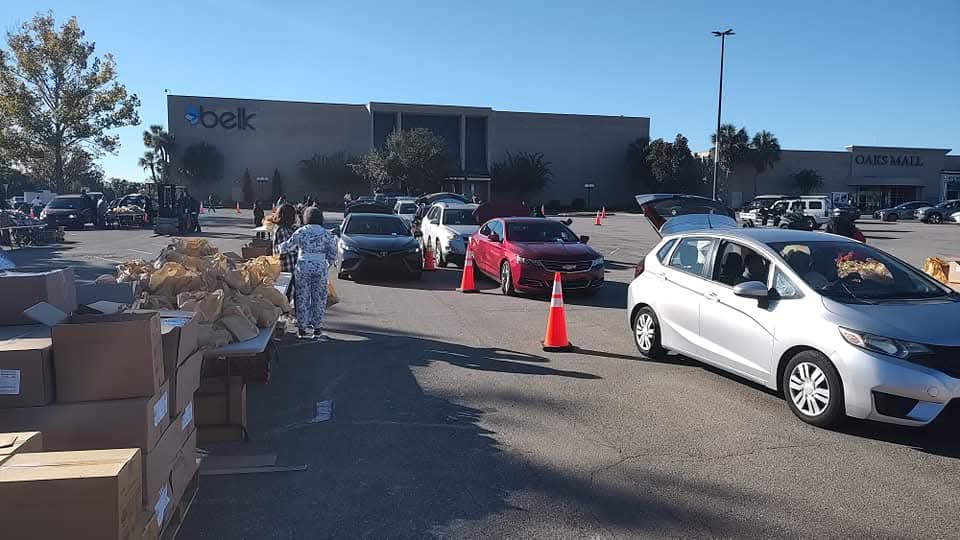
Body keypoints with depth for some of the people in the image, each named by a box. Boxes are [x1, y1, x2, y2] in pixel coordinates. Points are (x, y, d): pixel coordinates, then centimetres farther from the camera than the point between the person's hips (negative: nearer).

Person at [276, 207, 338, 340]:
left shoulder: (300, 232, -1)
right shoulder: (326, 233, 1)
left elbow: (287, 247, 4)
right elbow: (332, 254, 1)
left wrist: (279, 247, 25)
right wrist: (328, 265, 16)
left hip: (303, 267, 0)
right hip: (320, 268, 0)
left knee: (302, 297, 9)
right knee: (319, 298, 8)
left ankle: (302, 328, 13)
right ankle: (316, 329, 11)